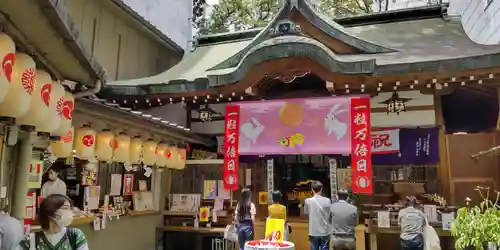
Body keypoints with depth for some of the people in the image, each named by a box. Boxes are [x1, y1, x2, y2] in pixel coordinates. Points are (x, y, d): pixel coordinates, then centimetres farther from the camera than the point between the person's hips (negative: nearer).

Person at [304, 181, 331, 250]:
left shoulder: (308, 201, -9)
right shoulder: (327, 201, -6)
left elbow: (306, 212, 4)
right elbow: (330, 214, 2)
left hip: (314, 232, -1)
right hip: (325, 232, 1)